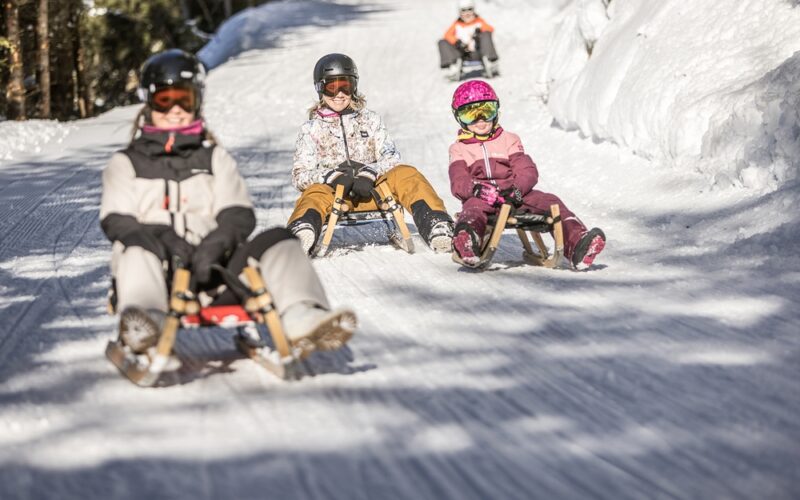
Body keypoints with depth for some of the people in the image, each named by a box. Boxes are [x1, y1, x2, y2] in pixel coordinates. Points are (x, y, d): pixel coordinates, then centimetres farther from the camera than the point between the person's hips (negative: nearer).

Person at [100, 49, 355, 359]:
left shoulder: (215, 158, 27)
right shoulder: (126, 163, 21)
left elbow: (239, 213, 11)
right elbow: (116, 220, 4)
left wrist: (217, 243, -15)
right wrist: (167, 245, -18)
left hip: (211, 272, 2)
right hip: (157, 277, -2)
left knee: (278, 241, -20)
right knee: (138, 243, -35)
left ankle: (302, 321, -47)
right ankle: (143, 319, -64)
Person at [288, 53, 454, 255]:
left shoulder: (370, 120, 17)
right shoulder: (311, 129, 13)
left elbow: (391, 157, 3)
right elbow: (300, 175, 2)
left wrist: (370, 174, -20)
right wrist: (332, 177, -19)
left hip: (371, 191, 2)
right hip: (333, 193, -2)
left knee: (406, 175, -23)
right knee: (315, 193, -36)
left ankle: (435, 225, -41)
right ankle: (301, 234, -68)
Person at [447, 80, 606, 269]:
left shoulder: (508, 140, 23)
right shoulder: (459, 149, 18)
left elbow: (528, 171, 9)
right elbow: (458, 182, 2)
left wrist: (517, 189, -15)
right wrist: (477, 189, -23)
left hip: (514, 195, 3)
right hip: (481, 198, -3)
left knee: (551, 202, -21)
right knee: (472, 208, -39)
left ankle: (576, 245, -41)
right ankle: (468, 246, -75)